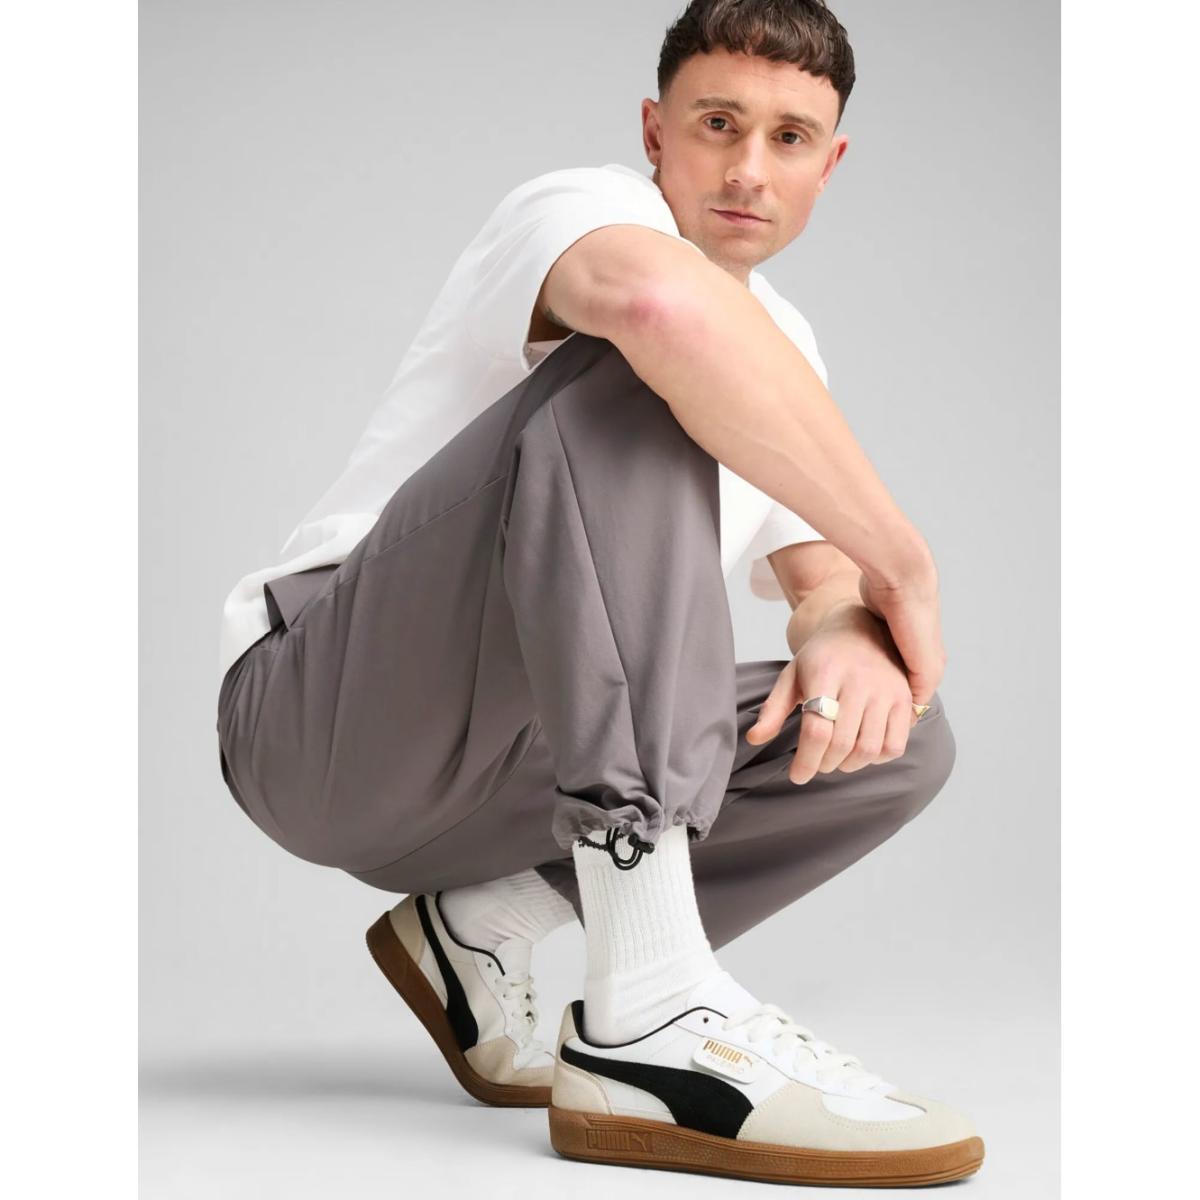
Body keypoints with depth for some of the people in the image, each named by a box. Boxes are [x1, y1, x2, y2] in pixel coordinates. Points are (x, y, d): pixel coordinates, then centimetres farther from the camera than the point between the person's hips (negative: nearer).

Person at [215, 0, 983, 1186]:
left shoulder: (777, 349, 17)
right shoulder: (582, 203, -9)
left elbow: (820, 568, 13)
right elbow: (664, 303, -35)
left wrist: (848, 630, -14)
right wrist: (904, 562, -27)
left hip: (492, 765, 8)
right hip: (317, 716, -8)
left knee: (900, 740, -5)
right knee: (635, 386, -30)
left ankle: (480, 923, 1)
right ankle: (650, 1019, -43)